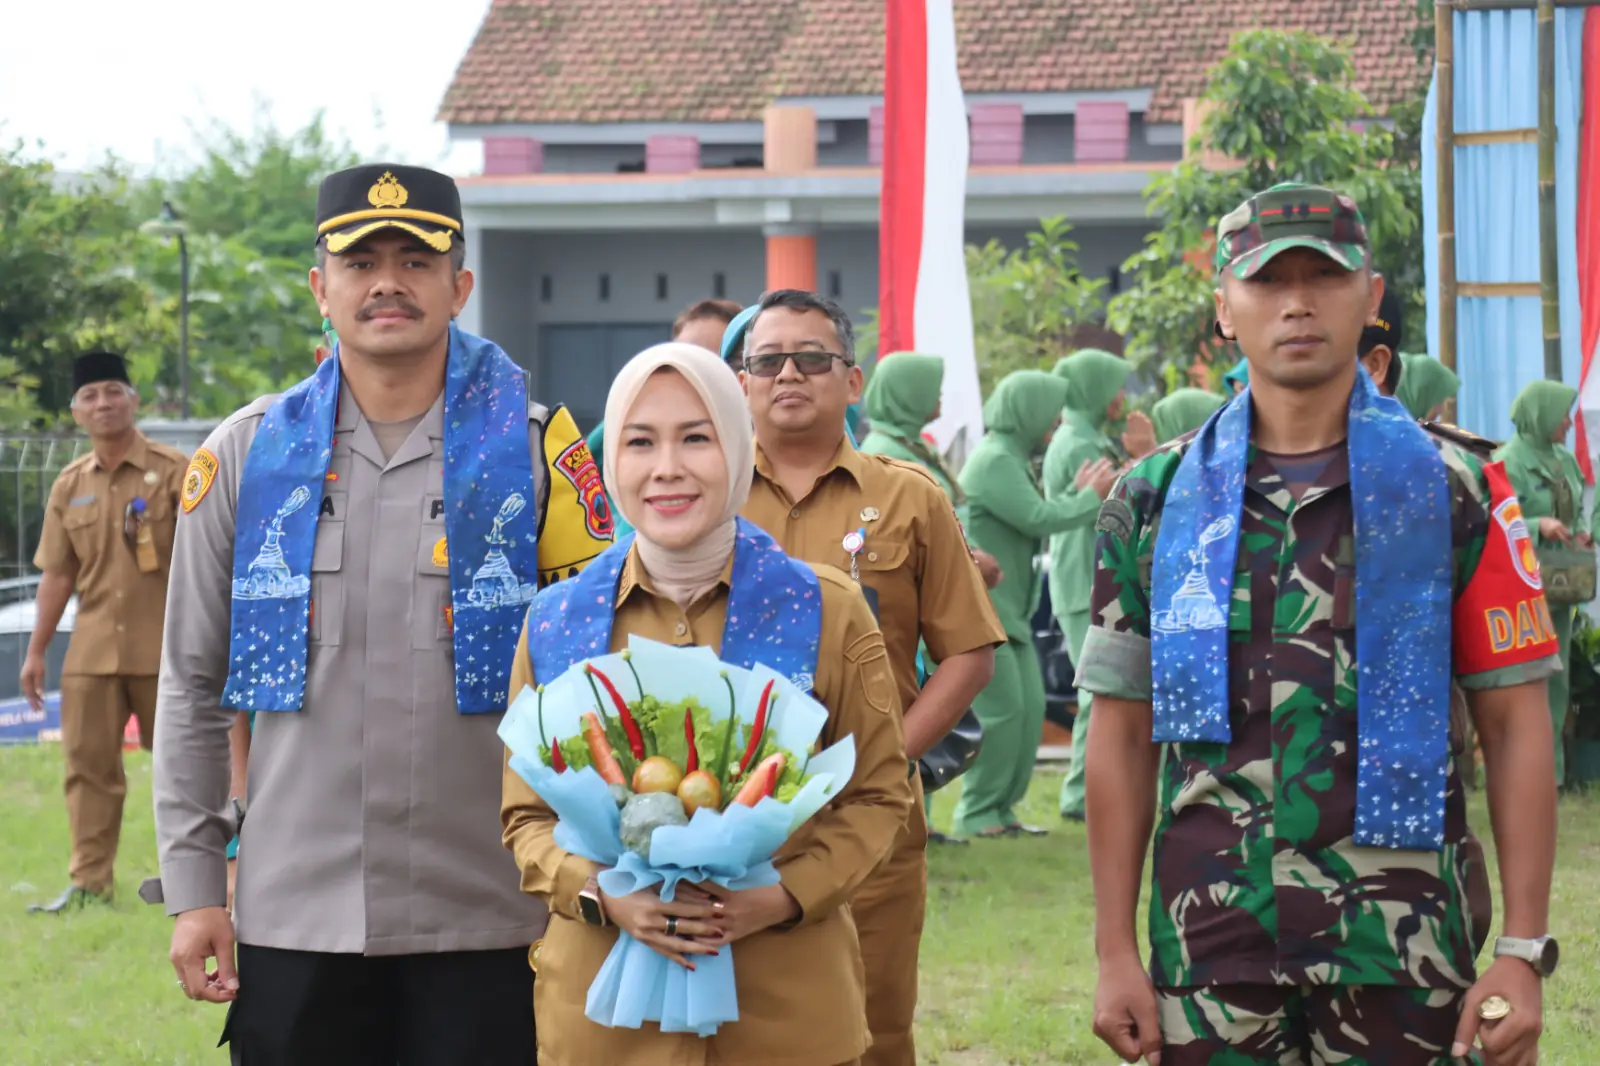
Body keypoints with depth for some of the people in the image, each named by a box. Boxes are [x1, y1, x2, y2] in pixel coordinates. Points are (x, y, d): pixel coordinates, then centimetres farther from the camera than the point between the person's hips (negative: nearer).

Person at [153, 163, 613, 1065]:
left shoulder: (534, 450, 1)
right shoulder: (246, 456, 6)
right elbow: (194, 687, 11)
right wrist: (194, 887, 5)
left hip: (488, 923, -1)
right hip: (293, 917, 2)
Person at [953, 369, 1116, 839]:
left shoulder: (1012, 460, 18)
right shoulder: (993, 461, -15)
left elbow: (1035, 526, 19)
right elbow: (1039, 519, -20)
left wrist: (1081, 494, 11)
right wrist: (1088, 498, -5)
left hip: (1010, 611, 10)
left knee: (1030, 708, 6)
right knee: (1003, 710, -12)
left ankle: (1000, 807, 12)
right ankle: (976, 812, -5)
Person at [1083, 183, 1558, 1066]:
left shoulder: (1455, 494, 1)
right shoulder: (1154, 503, 5)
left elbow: (1515, 729, 1)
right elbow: (1122, 739, 8)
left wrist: (1523, 951, -5)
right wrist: (1114, 952, 3)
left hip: (1403, 950, -1)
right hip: (1210, 945, 1)